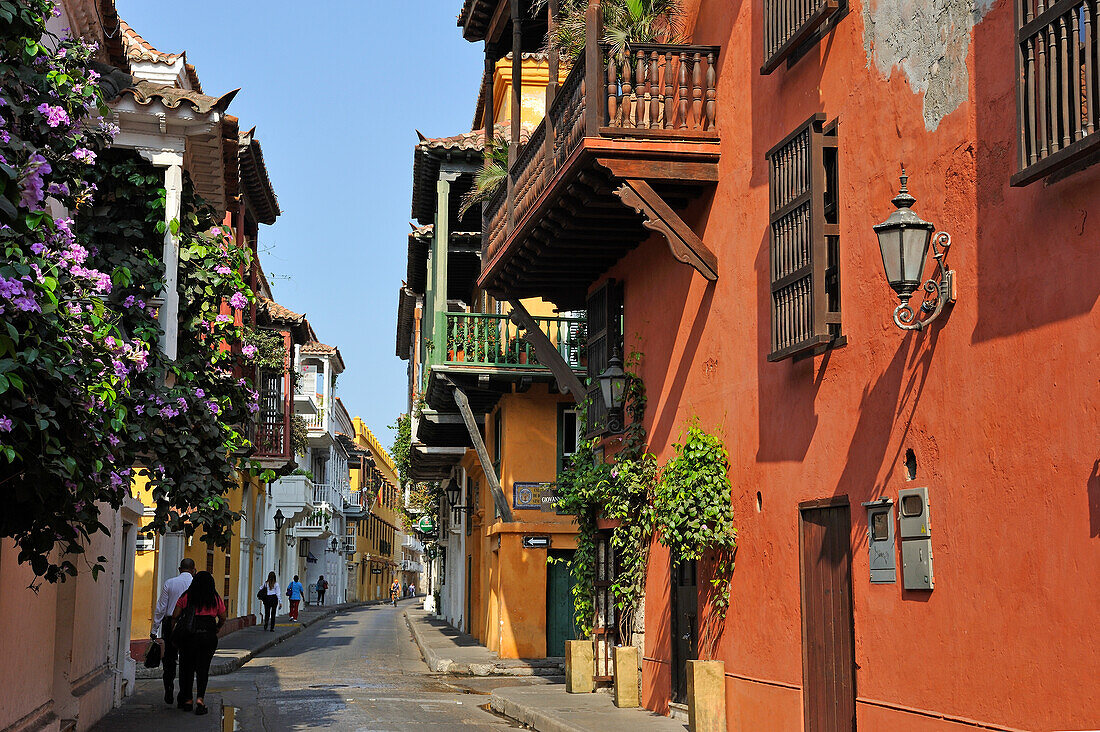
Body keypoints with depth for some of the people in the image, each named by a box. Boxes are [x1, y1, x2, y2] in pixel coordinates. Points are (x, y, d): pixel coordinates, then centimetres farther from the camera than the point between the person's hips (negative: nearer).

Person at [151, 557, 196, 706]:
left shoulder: (169, 583, 2)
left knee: (169, 660, 9)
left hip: (170, 623, 1)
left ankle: (168, 694, 4)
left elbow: (160, 608, 1)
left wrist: (154, 629, 5)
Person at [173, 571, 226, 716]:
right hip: (208, 637, 0)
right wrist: (216, 629, 25)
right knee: (203, 668, 3)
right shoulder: (215, 598, 3)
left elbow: (175, 616, -2)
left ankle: (187, 699, 16)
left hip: (189, 636, 0)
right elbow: (223, 618, 7)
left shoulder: (186, 597, 1)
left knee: (187, 667, 12)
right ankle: (200, 698, -13)